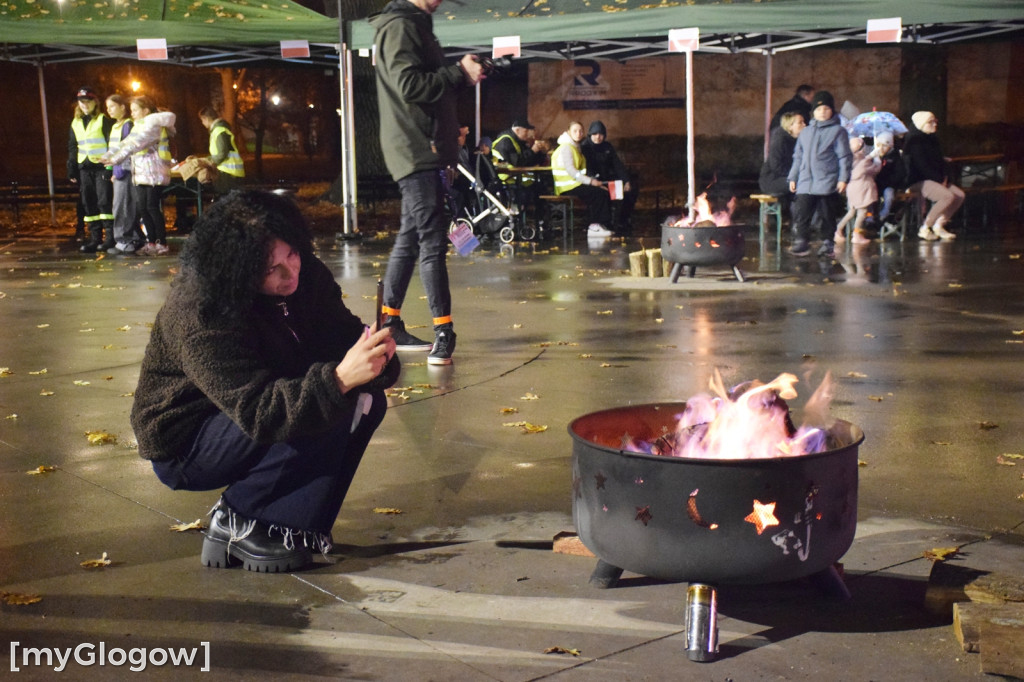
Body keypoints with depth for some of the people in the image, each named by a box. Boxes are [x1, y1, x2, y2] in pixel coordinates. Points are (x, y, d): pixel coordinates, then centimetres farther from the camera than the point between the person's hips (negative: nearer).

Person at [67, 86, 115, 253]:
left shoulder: (104, 120, -3)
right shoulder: (76, 123, 14)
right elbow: (72, 147, 19)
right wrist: (72, 170, 13)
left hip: (102, 166, -6)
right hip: (84, 168, 6)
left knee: (104, 201, -11)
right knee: (88, 204, 5)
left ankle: (111, 237, -6)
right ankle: (95, 238, 10)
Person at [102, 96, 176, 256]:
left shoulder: (153, 124, -8)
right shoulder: (139, 126, 20)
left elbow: (137, 144, -19)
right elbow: (127, 143, 13)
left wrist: (117, 157, -24)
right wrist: (109, 156, 0)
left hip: (154, 173, -8)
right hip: (141, 174, 8)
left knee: (153, 207, -8)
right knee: (143, 208, 6)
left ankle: (162, 244, -2)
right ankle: (152, 242, 13)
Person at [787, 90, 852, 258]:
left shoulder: (838, 131, 1)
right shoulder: (805, 132, 16)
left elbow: (844, 157, -3)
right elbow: (798, 156, 19)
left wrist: (843, 178, -10)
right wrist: (793, 177, 14)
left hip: (827, 183, -4)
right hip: (805, 182, 4)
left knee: (827, 214, 3)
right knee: (800, 212, -4)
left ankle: (828, 243, 12)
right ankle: (801, 241, 2)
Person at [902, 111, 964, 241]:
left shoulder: (932, 139, 17)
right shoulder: (914, 140, -12)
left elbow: (940, 161, 22)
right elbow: (922, 165, -17)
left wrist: (945, 177, 4)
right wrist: (939, 179, -14)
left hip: (935, 179, 9)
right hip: (918, 181, -9)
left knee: (960, 195, -6)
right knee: (948, 196, -27)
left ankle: (939, 225, 0)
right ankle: (924, 229, -18)